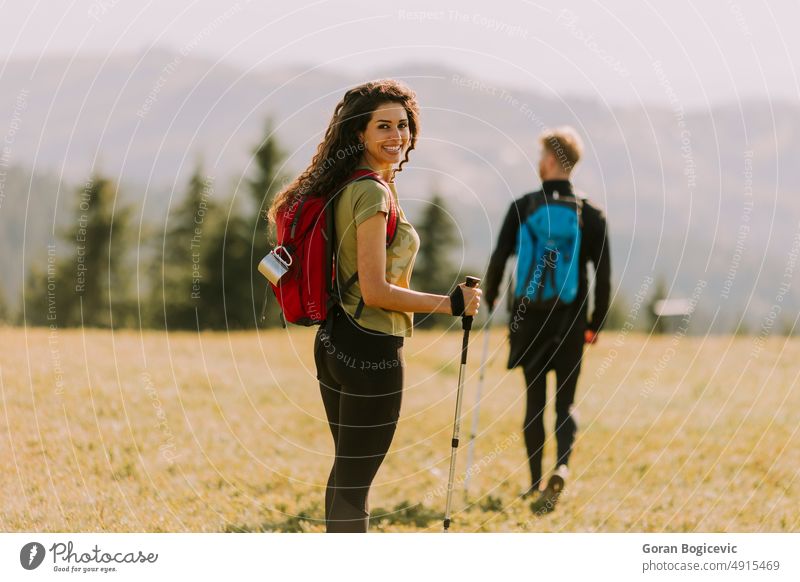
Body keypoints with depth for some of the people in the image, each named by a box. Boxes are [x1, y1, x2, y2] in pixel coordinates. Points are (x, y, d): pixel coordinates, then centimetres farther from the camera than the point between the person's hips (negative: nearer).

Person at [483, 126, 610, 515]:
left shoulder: (522, 207, -4)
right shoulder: (590, 214, -1)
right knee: (565, 402, 9)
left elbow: (499, 259, -6)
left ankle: (536, 483, 13)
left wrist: (489, 297, 13)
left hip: (530, 319, 0)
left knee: (534, 403, 11)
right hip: (571, 322, 0)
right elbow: (603, 274, -2)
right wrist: (596, 323, 8)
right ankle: (562, 466, -16)